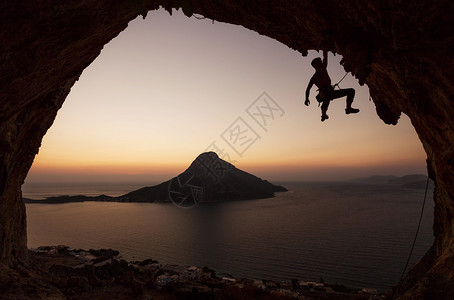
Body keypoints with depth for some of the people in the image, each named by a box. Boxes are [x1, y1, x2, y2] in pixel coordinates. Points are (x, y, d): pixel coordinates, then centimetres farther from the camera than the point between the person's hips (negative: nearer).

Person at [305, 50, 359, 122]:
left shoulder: (323, 70, 24)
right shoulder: (314, 78, 11)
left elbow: (325, 57, 24)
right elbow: (308, 89, 8)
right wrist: (307, 99, -6)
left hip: (331, 92, 7)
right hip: (323, 93, -7)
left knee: (351, 91, 1)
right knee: (327, 96, -44)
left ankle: (348, 108, -9)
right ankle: (323, 114, -46)